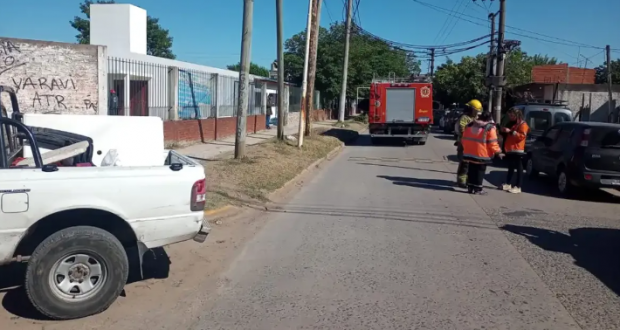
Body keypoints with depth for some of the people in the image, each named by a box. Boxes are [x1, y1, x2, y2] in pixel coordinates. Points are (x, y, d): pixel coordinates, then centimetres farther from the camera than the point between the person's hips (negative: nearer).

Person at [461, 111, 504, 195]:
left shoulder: (470, 125, 8)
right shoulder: (490, 128, -10)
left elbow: (464, 139, 13)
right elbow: (492, 142, -13)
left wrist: (466, 148, 23)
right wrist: (498, 152, -6)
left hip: (470, 152, 5)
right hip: (482, 154, -5)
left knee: (471, 171, 12)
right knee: (480, 171, 3)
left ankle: (470, 187, 15)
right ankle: (477, 189, 5)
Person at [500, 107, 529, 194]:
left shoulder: (523, 124, -5)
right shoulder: (511, 124, 21)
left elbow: (522, 136, -18)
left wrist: (511, 131, -21)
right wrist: (504, 131, 10)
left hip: (517, 150, -8)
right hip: (509, 150, 9)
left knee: (519, 168, -5)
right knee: (510, 168, 14)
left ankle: (518, 187, -6)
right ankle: (508, 184, 19)